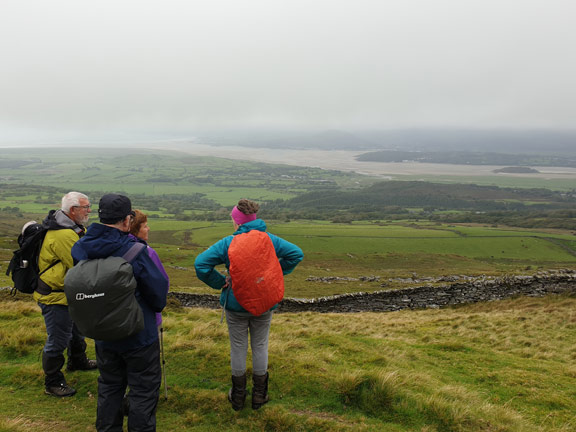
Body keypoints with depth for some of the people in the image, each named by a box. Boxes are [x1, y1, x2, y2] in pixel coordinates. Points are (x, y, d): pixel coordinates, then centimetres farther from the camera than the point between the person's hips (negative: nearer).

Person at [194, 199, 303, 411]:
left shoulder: (228, 243, -16)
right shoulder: (270, 240, -9)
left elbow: (201, 263, -23)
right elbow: (296, 254, -9)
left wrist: (219, 282, -10)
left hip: (236, 304, -2)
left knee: (238, 348, 14)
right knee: (260, 346, 17)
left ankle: (238, 395, 29)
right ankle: (259, 395, 29)